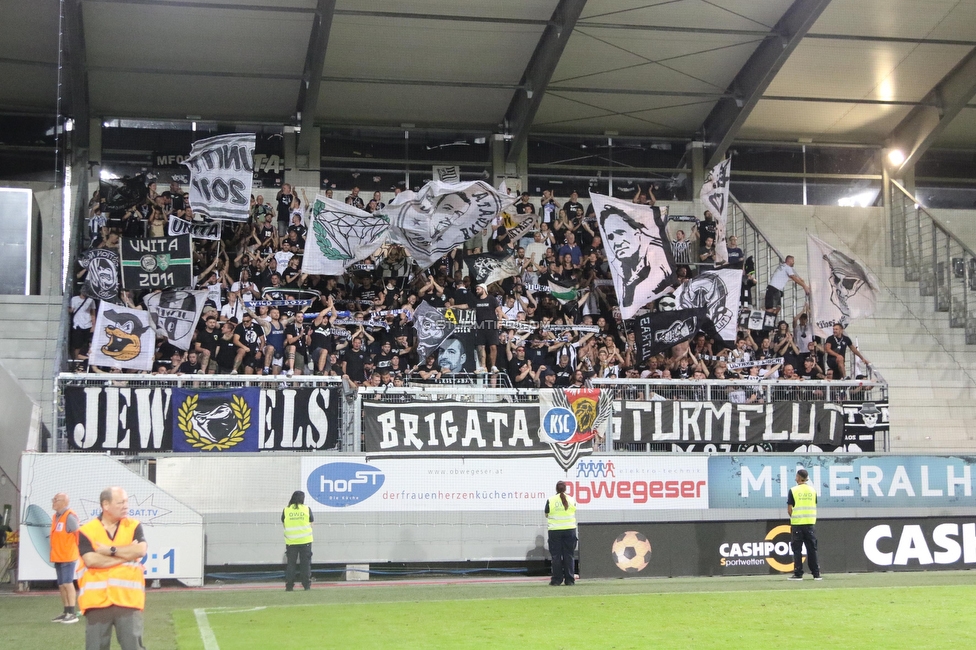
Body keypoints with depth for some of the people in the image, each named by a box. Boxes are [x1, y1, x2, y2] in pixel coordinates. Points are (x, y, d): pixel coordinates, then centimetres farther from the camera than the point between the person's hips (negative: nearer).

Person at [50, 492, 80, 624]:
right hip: (58, 557, 9)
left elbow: (80, 534, -16)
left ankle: (72, 614, -5)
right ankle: (66, 612, 19)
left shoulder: (69, 516, -15)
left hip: (67, 557, -9)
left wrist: (76, 549, -9)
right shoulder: (55, 517, 13)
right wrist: (54, 552, 15)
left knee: (67, 583, -8)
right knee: (61, 585, 11)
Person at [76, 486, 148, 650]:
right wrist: (127, 553, -6)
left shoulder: (134, 526, 9)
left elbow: (141, 550, -9)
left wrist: (111, 550, -9)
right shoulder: (86, 531, 2)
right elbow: (91, 560, -13)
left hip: (128, 600, 1)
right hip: (97, 601, -1)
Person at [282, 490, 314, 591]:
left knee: (291, 563, 6)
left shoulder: (286, 510, -1)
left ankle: (289, 585, 2)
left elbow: (284, 524, 5)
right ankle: (306, 585, 5)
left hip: (291, 541, 1)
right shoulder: (306, 509, -2)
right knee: (305, 563, 6)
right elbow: (311, 523, 5)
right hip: (305, 540, -1)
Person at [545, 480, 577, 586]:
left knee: (556, 556, 4)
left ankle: (557, 580, 3)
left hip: (555, 530, -2)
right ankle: (569, 580, 5)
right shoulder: (571, 500, 2)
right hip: (570, 530, 2)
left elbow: (546, 515, 5)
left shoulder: (550, 501, -5)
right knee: (569, 555, 6)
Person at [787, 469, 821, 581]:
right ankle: (816, 574, 7)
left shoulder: (793, 490, -5)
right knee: (812, 549, 8)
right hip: (810, 523, 3)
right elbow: (814, 507, 6)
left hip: (797, 524, -3)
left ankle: (798, 574, 0)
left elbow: (789, 509, -7)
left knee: (797, 550, 2)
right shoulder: (812, 490, 5)